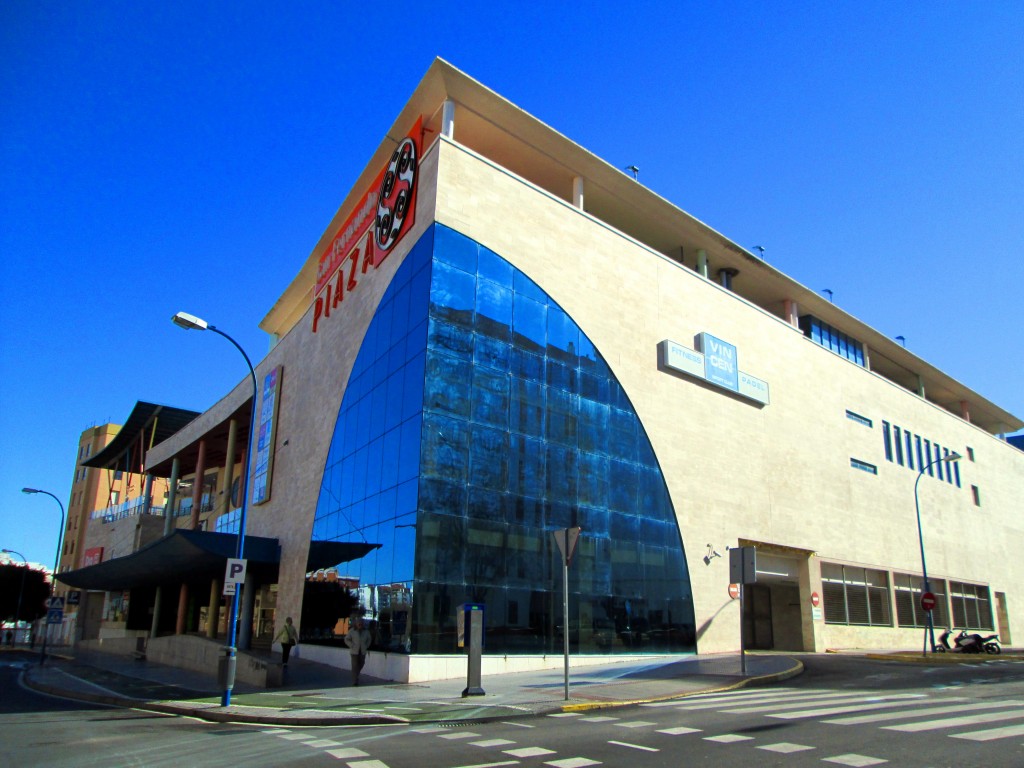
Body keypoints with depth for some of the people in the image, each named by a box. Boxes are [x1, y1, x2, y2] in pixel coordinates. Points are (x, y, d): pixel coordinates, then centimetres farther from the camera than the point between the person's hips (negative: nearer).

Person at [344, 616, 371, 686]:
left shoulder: (366, 631, 3)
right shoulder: (352, 631, -6)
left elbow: (368, 640, 17)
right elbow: (347, 639, 0)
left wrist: (366, 646, 5)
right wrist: (352, 646, -7)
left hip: (362, 651, 4)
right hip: (354, 651, -4)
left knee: (361, 664, 11)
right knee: (355, 666, -7)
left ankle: (355, 677, 34)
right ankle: (355, 681, -4)